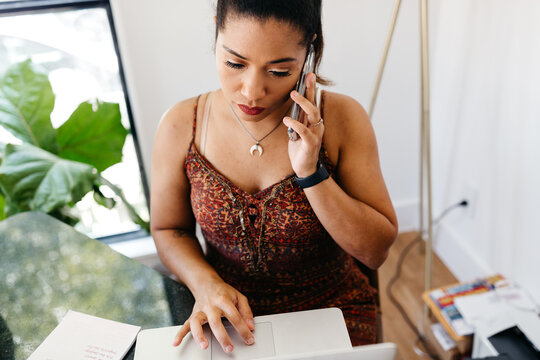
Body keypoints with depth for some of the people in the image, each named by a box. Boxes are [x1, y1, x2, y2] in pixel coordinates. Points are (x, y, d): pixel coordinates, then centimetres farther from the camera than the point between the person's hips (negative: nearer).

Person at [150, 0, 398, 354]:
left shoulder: (341, 119, -14)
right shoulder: (181, 126, -11)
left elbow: (376, 250, -13)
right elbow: (169, 230, 3)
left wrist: (312, 174, -25)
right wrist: (206, 283, -17)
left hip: (331, 308, 0)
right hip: (230, 315, 1)